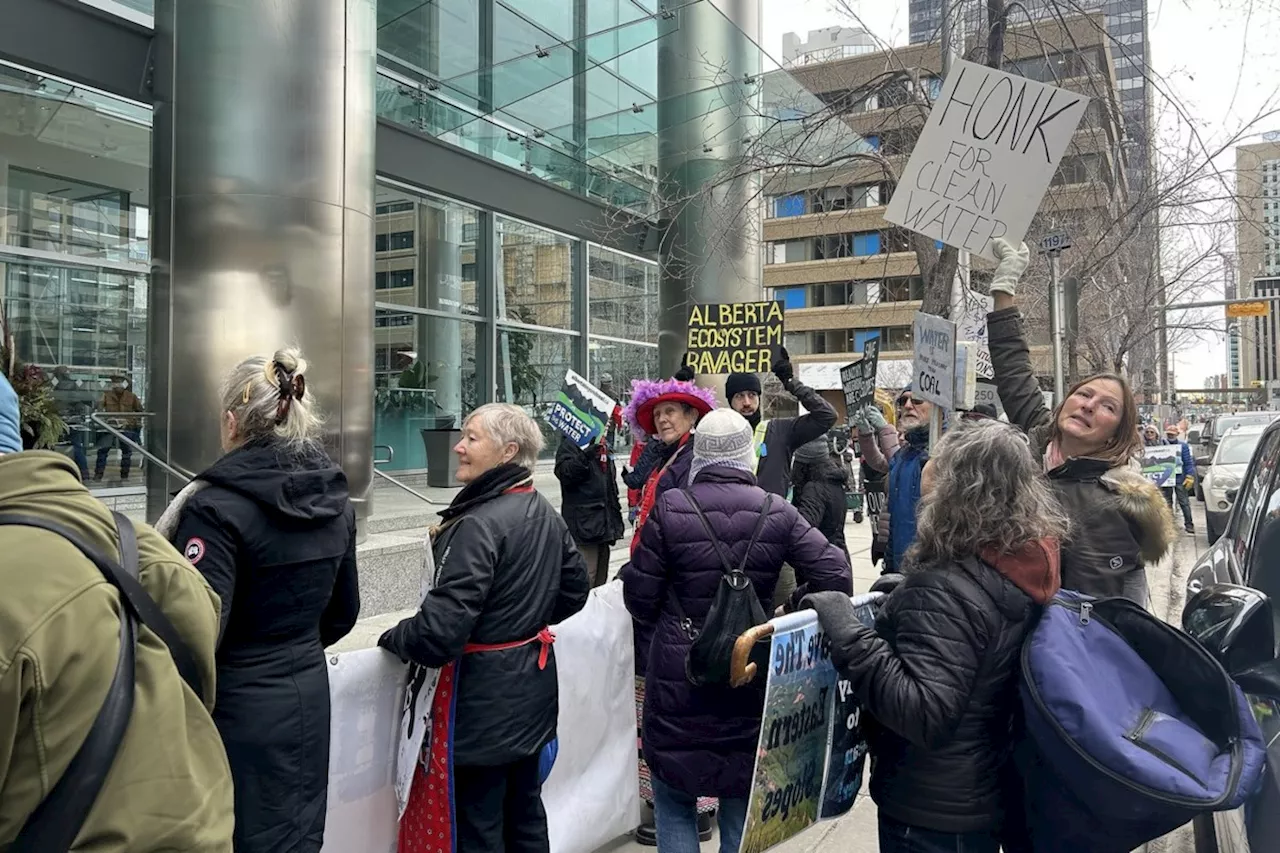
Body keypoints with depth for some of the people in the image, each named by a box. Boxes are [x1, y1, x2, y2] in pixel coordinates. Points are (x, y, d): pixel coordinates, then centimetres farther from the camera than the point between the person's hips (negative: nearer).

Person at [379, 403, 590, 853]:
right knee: (525, 816, 21)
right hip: (533, 686, 9)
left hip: (485, 700, -9)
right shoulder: (545, 513, 4)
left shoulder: (479, 524, -22)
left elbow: (441, 629, -25)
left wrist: (393, 638, -7)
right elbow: (575, 588, 16)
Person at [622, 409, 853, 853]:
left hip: (679, 681, -2)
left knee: (674, 801, 14)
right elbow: (835, 578, -7)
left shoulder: (669, 508, -11)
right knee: (740, 808, 18)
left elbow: (640, 599, -8)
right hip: (752, 679, 3)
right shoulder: (778, 513, -5)